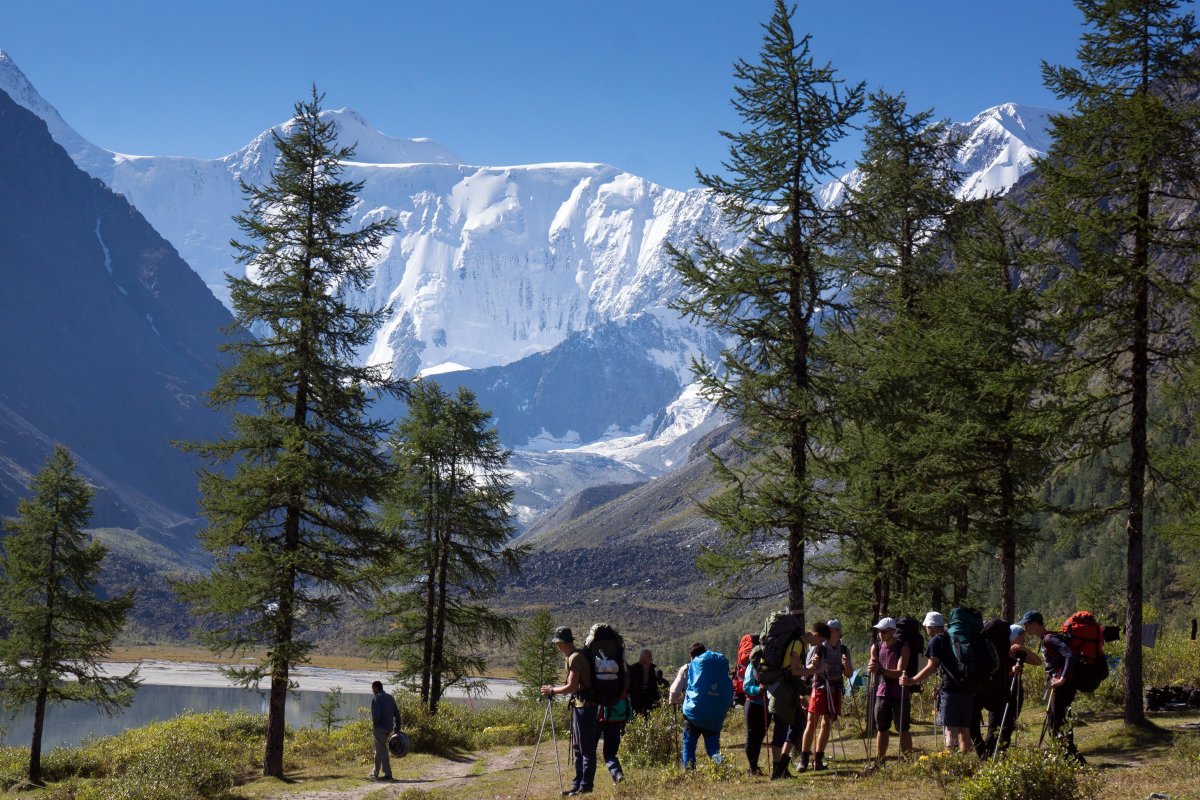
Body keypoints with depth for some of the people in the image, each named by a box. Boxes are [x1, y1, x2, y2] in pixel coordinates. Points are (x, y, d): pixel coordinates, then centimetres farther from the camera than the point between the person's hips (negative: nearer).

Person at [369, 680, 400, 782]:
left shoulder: (376, 698, -8)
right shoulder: (390, 697, 15)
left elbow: (376, 714, -21)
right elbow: (397, 713, 15)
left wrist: (374, 725, -9)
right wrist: (397, 727, 17)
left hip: (380, 728, -8)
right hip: (389, 727, 8)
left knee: (381, 750, -7)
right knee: (379, 750, 19)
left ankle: (387, 774, -15)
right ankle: (375, 772, 27)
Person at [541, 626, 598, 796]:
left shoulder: (575, 658, -16)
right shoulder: (577, 655, 14)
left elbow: (571, 687, -20)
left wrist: (552, 691, -7)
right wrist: (554, 690, 20)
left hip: (584, 705, -10)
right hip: (579, 705, 10)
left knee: (586, 748, -5)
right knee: (578, 748, 13)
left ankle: (586, 785, -3)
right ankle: (578, 784, 18)